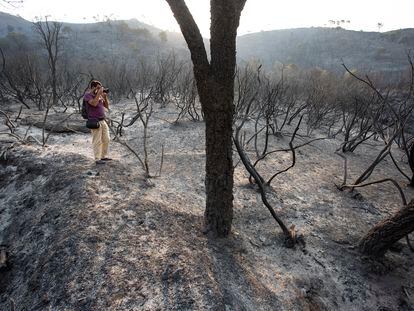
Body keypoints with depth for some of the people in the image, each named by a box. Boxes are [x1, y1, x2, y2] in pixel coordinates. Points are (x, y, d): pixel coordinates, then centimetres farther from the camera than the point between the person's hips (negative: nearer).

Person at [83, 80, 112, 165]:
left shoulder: (100, 95, 13)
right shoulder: (87, 95, -7)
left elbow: (107, 106, 14)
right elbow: (94, 103, -24)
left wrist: (105, 96, 0)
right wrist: (99, 93, -17)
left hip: (103, 121, 8)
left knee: (106, 139, 11)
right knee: (97, 141, -4)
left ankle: (104, 156, 23)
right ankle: (97, 159, 4)